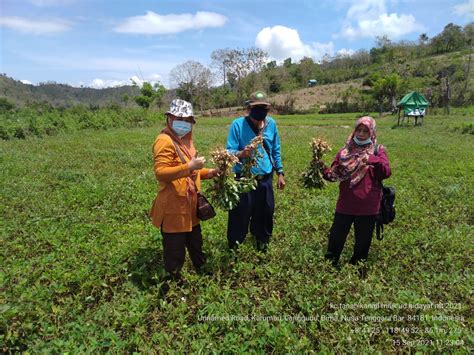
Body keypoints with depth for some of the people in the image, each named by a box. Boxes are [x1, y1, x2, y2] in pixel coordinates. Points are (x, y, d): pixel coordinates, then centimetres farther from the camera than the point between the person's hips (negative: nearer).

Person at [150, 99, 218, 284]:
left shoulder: (185, 140, 13)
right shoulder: (164, 140, -17)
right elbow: (160, 173, -27)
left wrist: (208, 172, 7)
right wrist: (189, 167, -34)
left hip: (190, 205, 10)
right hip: (173, 208, -10)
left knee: (195, 243, 26)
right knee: (175, 251, 5)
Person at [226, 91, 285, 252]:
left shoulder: (271, 124, 2)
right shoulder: (238, 124, -11)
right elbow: (229, 152, -14)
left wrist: (280, 173, 12)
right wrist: (241, 154, -35)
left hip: (265, 180, 4)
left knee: (265, 215, 17)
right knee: (239, 217, 3)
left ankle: (262, 245, 40)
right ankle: (234, 248, 24)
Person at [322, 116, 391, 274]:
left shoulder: (378, 150, 0)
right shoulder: (345, 151, 5)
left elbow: (387, 172, -16)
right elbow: (334, 174, 4)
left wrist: (373, 160, -33)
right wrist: (323, 170, -17)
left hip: (368, 207, -1)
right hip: (345, 205, 1)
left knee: (363, 241, 14)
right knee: (336, 238, 8)